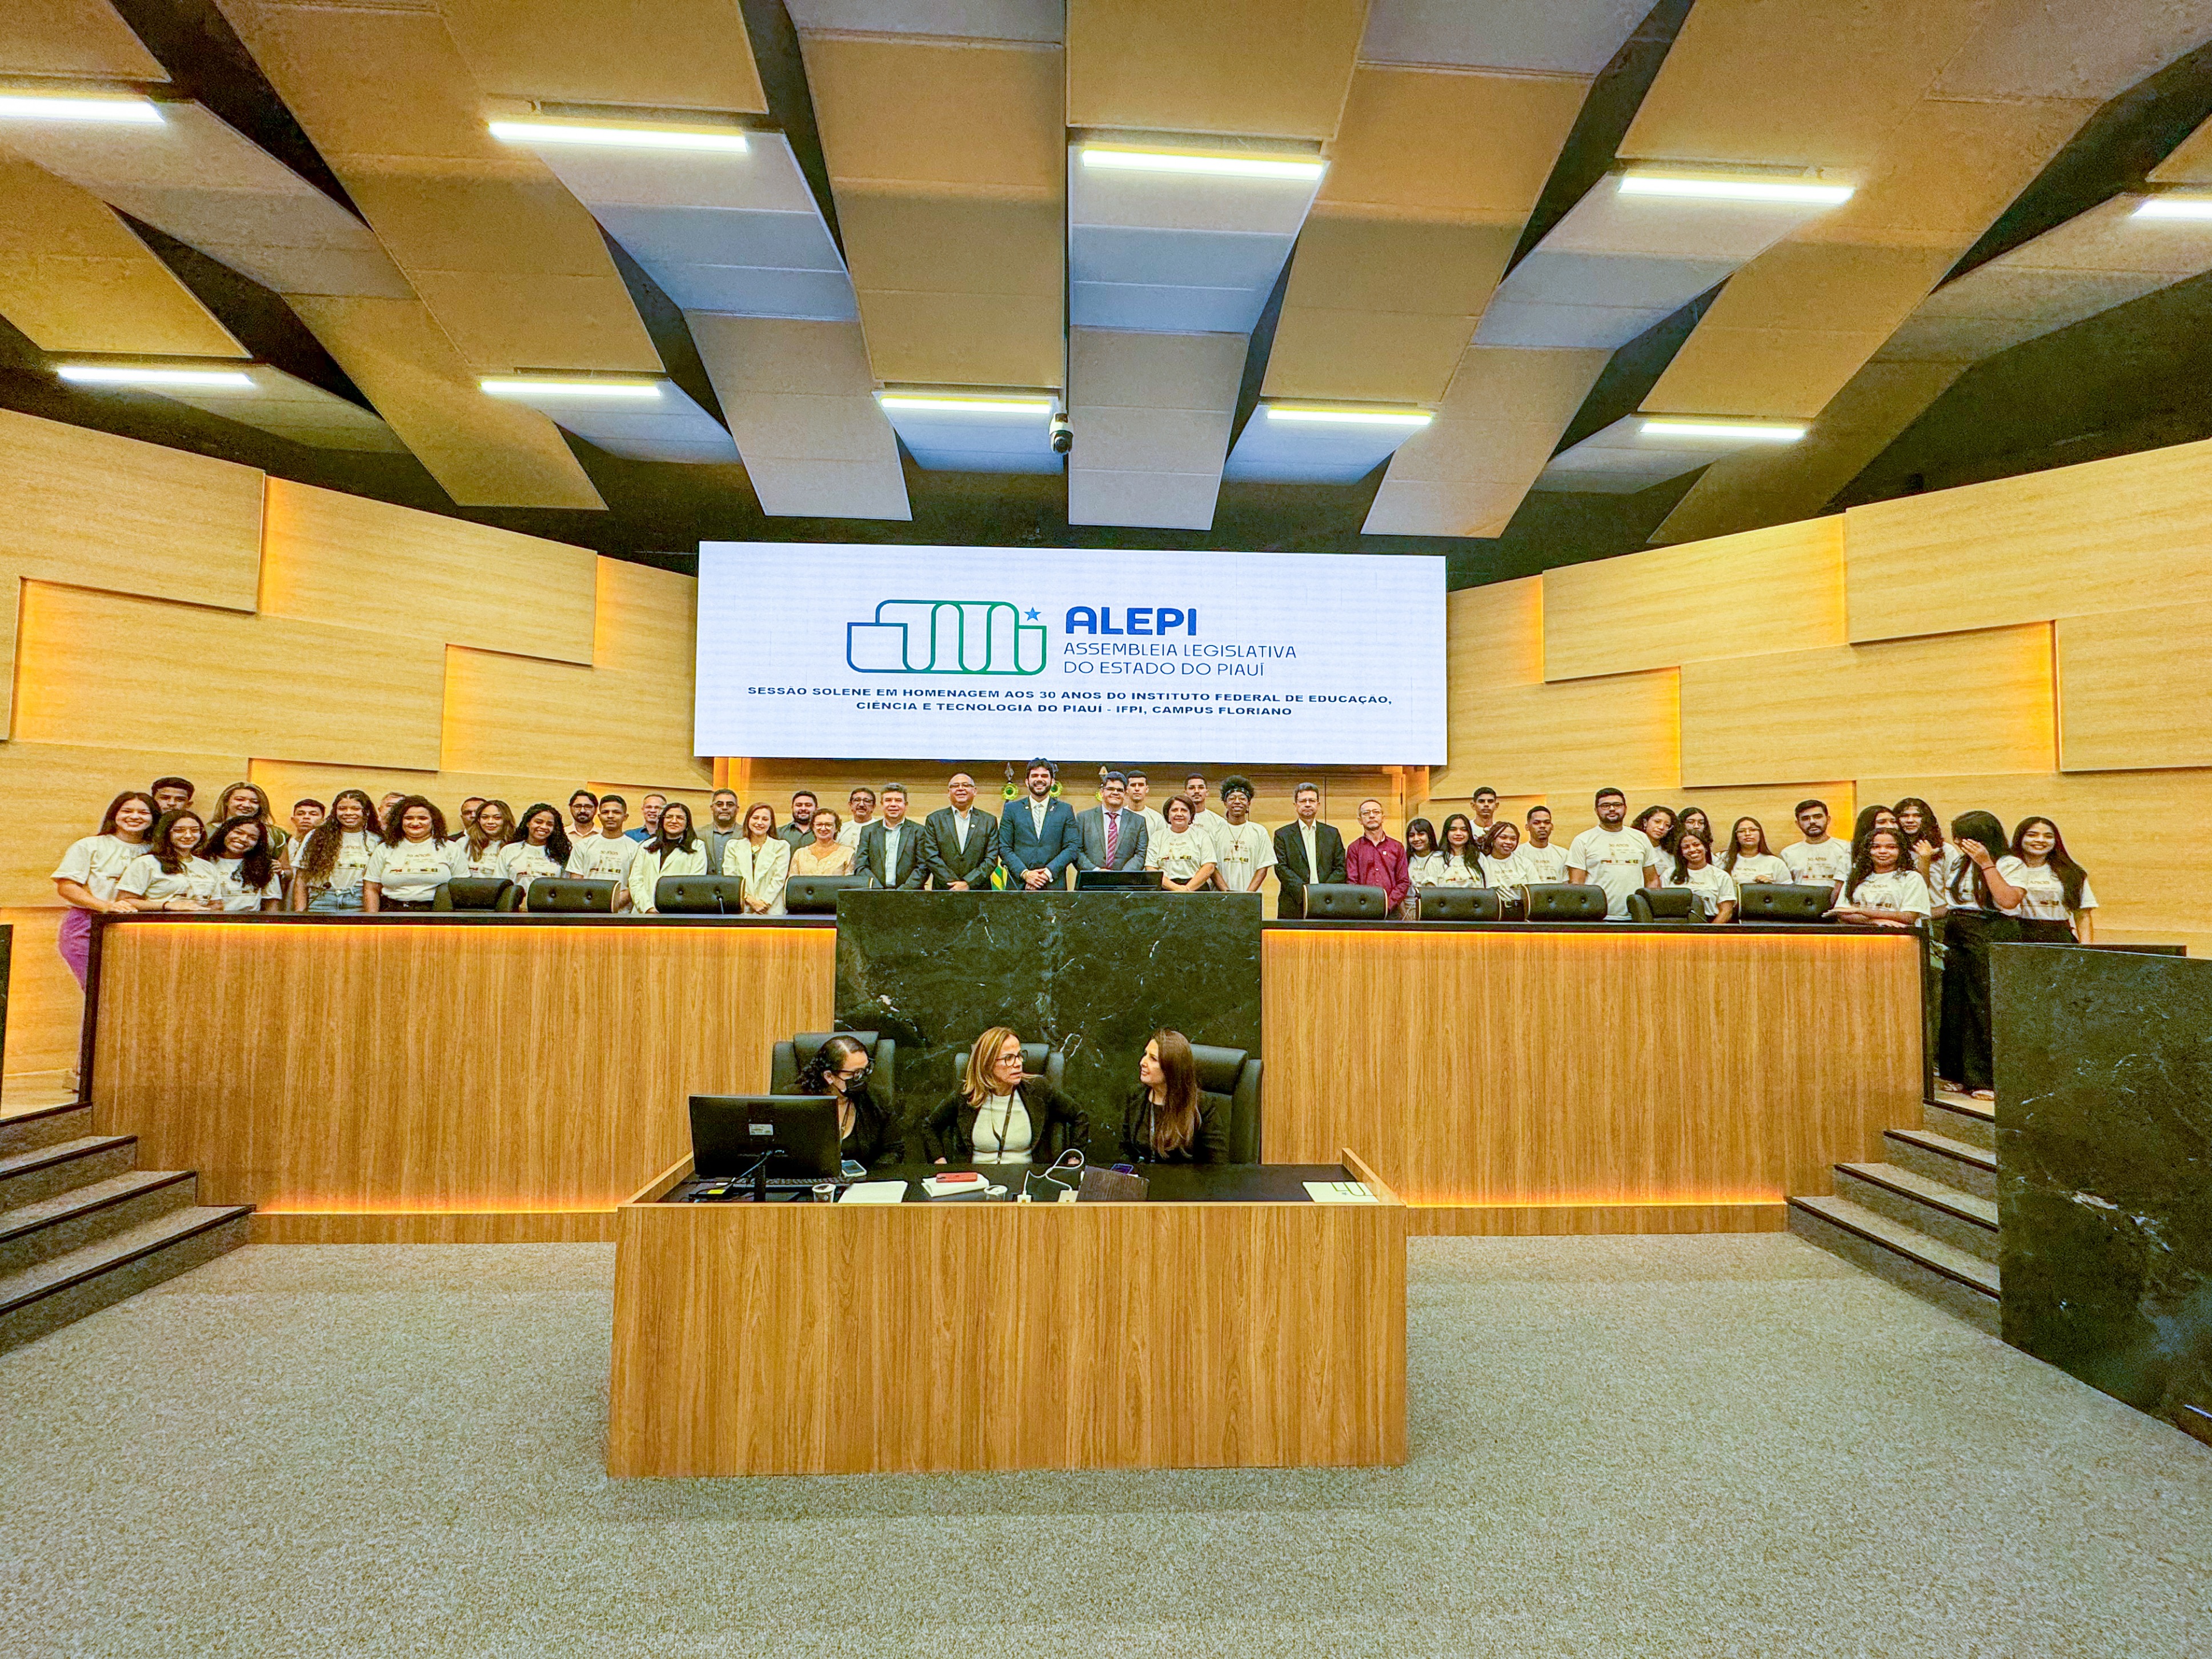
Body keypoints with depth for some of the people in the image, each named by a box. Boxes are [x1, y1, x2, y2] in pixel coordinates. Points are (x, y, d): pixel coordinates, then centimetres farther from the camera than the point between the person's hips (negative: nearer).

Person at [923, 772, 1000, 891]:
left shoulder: (989, 821, 8)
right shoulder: (934, 819, 8)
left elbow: (992, 859, 2)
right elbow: (931, 857, 0)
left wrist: (968, 883, -10)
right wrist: (954, 884, -10)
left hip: (979, 890, 0)